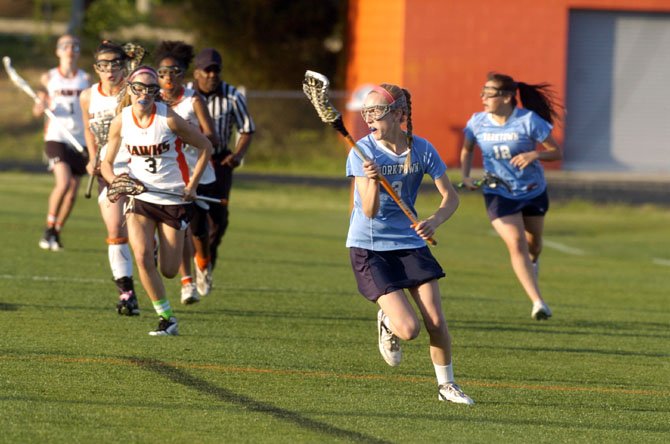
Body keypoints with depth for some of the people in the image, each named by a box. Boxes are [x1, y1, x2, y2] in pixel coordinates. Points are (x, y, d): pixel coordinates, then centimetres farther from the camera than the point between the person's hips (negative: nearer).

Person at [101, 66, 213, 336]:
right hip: (139, 198, 2)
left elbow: (205, 147, -3)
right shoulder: (121, 122, -5)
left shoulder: (168, 119, -13)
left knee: (168, 271, -1)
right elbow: (107, 163, 5)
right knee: (142, 257, -20)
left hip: (174, 199, -2)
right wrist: (114, 180, -17)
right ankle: (166, 318, -6)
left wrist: (192, 185, -8)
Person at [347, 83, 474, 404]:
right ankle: (387, 323, 22)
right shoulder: (362, 152, -14)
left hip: (410, 241, 3)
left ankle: (446, 385, 18)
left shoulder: (422, 149, -6)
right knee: (409, 329, -15)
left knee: (436, 322, -4)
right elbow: (370, 211, -19)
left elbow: (450, 197, -2)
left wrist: (435, 221, -23)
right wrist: (373, 180, -39)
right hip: (369, 247, -3)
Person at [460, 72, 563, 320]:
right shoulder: (478, 123, -9)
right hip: (499, 195, 0)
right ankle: (538, 303, -20)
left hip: (533, 192, 0)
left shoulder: (529, 121, -18)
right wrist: (466, 176, -5)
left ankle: (533, 262, 60)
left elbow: (557, 152, -11)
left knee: (533, 241, 20)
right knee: (516, 244, -17)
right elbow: (467, 150, 11)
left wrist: (534, 154, -30)